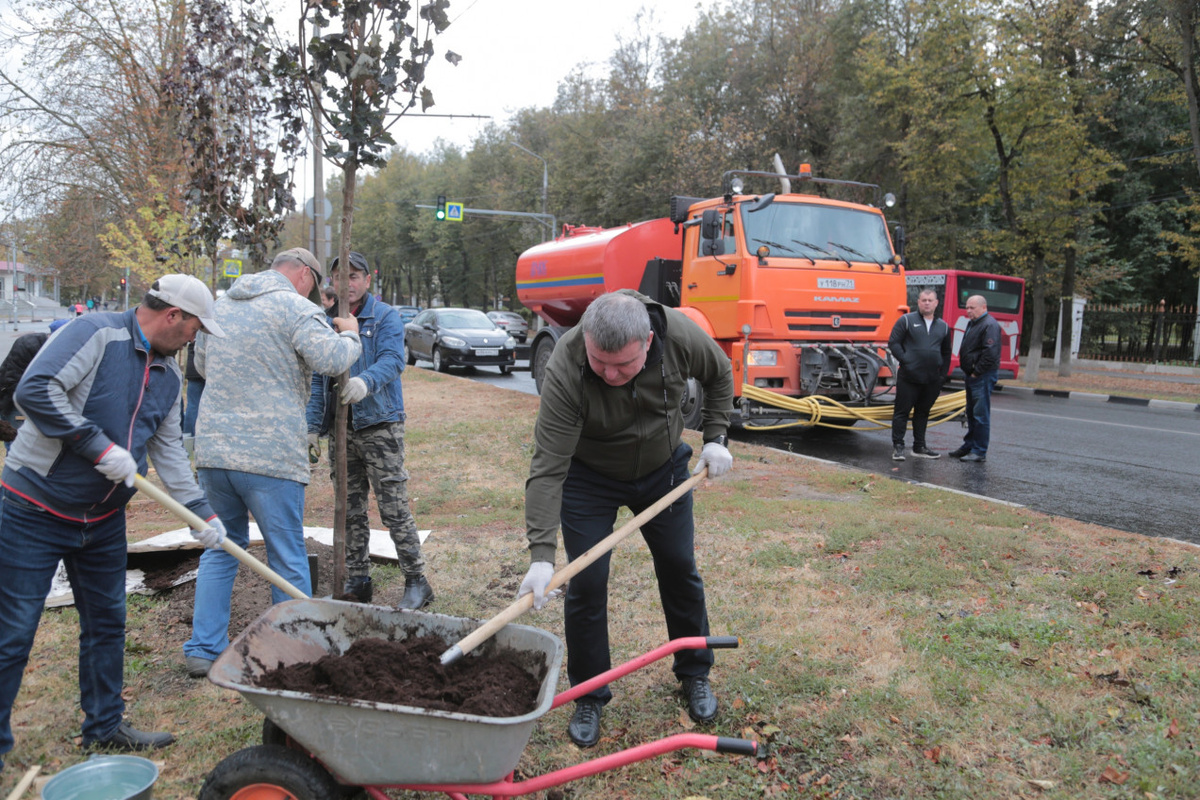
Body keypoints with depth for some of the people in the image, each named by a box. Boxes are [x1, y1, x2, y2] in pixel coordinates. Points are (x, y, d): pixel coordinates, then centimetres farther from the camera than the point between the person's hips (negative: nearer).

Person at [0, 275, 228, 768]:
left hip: (102, 519, 8)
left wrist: (201, 511, 3)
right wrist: (100, 446, -27)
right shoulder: (96, 334, -17)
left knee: (106, 623, 16)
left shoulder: (168, 375, 8)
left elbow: (168, 449, 11)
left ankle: (104, 727, 32)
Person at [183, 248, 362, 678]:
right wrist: (350, 335, 1)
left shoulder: (218, 305, 17)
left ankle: (204, 649, 20)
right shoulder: (293, 307, -7)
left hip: (213, 447, 7)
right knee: (288, 558, 5)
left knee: (221, 547, 19)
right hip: (271, 453, -6)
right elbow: (331, 359, -18)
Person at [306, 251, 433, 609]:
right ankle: (357, 581, 21)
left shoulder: (385, 317, -2)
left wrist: (365, 381, -39)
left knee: (394, 507, -6)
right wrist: (313, 425, 11)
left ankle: (416, 581, 3)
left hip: (380, 424, -5)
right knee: (350, 510, 10)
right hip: (342, 430, 6)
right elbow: (318, 378, 17)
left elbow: (392, 360, -18)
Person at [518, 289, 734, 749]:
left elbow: (719, 375, -3)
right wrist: (541, 555, -42)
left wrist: (715, 438, -10)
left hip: (662, 468, 3)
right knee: (586, 584, -5)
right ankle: (589, 697, 16)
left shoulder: (681, 336, -28)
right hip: (589, 477, -3)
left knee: (679, 569, 12)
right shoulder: (564, 371, -37)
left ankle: (695, 674, 34)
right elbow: (548, 469, -37)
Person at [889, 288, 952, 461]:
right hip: (908, 377, -4)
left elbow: (946, 353, 21)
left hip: (932, 380, 5)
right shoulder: (906, 320, 0)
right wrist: (905, 360, -12)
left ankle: (919, 447, 21)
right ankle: (897, 446, 5)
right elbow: (893, 342, -2)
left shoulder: (943, 326, 13)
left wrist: (943, 375, 11)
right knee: (902, 411, -1)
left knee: (923, 412, 13)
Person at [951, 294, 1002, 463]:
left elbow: (990, 353, -23)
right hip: (972, 375, 10)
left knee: (980, 415, -7)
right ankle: (969, 446, 26)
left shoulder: (989, 325, -15)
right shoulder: (973, 323, 17)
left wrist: (976, 372, -17)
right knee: (971, 413, 17)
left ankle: (979, 452, -2)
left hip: (983, 377, -10)